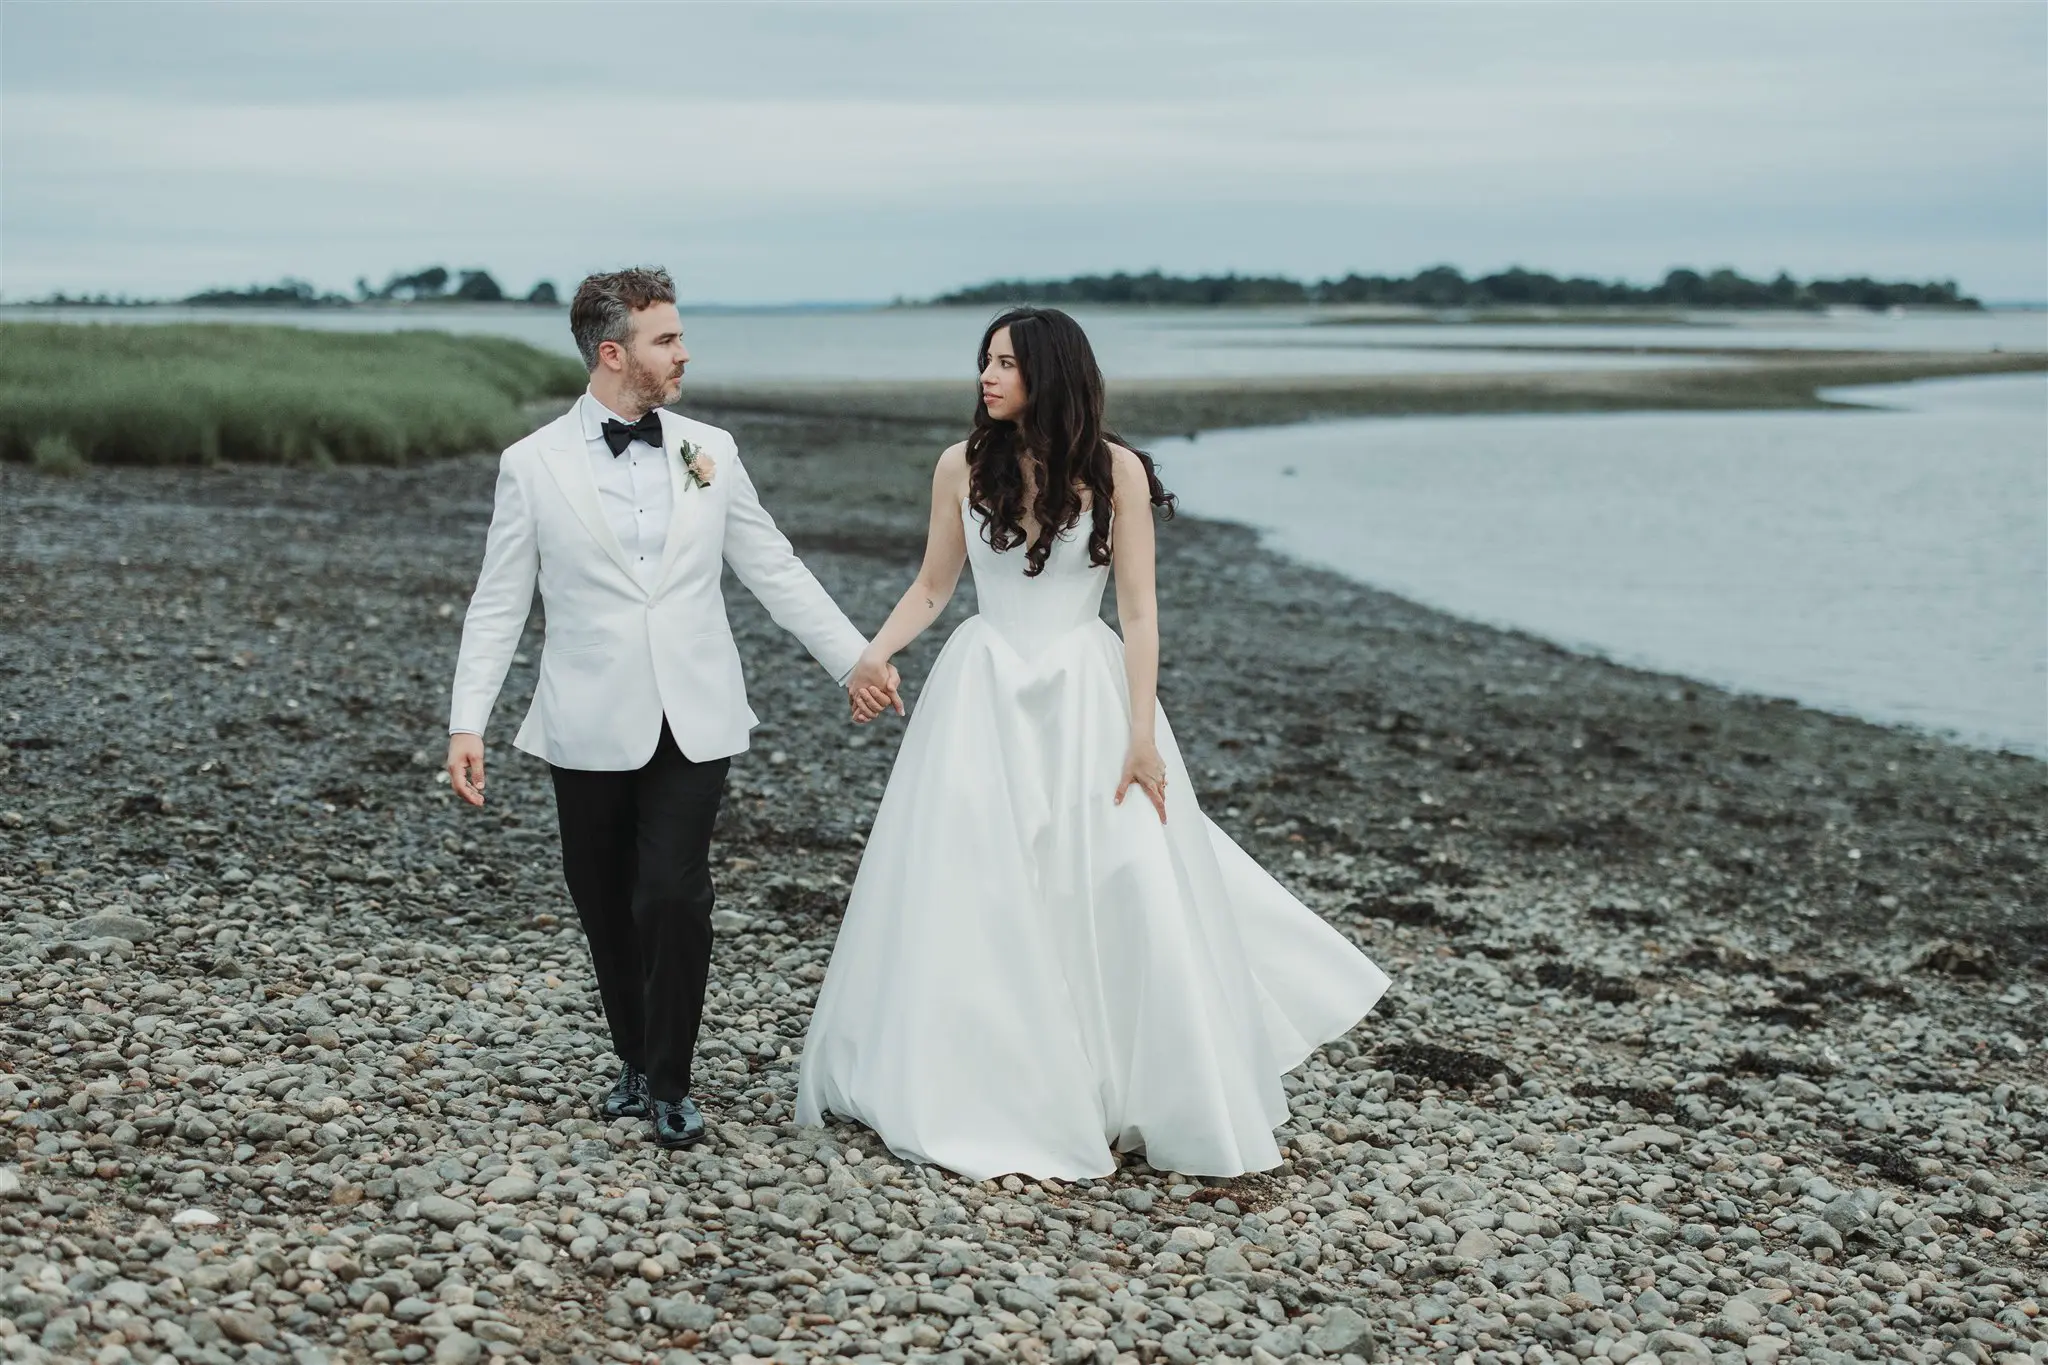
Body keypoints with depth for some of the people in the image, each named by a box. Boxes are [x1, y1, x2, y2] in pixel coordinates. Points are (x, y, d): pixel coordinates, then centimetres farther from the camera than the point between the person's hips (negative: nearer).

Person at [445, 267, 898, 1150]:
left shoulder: (709, 452, 6)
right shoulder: (533, 465, -1)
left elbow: (774, 570, 10)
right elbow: (498, 605, 1)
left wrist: (855, 658, 6)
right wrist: (466, 723, -5)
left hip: (694, 720, 0)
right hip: (591, 727, 0)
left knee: (673, 897, -10)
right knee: (604, 905, 8)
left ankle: (670, 1084, 5)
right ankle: (634, 1063, 29)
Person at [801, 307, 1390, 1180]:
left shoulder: (1114, 470, -6)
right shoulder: (963, 466, 1)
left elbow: (1138, 610, -7)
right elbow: (932, 588, 10)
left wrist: (1142, 733, -12)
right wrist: (874, 653, -7)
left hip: (1084, 696, -2)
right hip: (983, 697, 2)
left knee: (1117, 896, -3)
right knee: (969, 901, 2)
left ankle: (1126, 1097, 15)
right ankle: (978, 1099, 16)